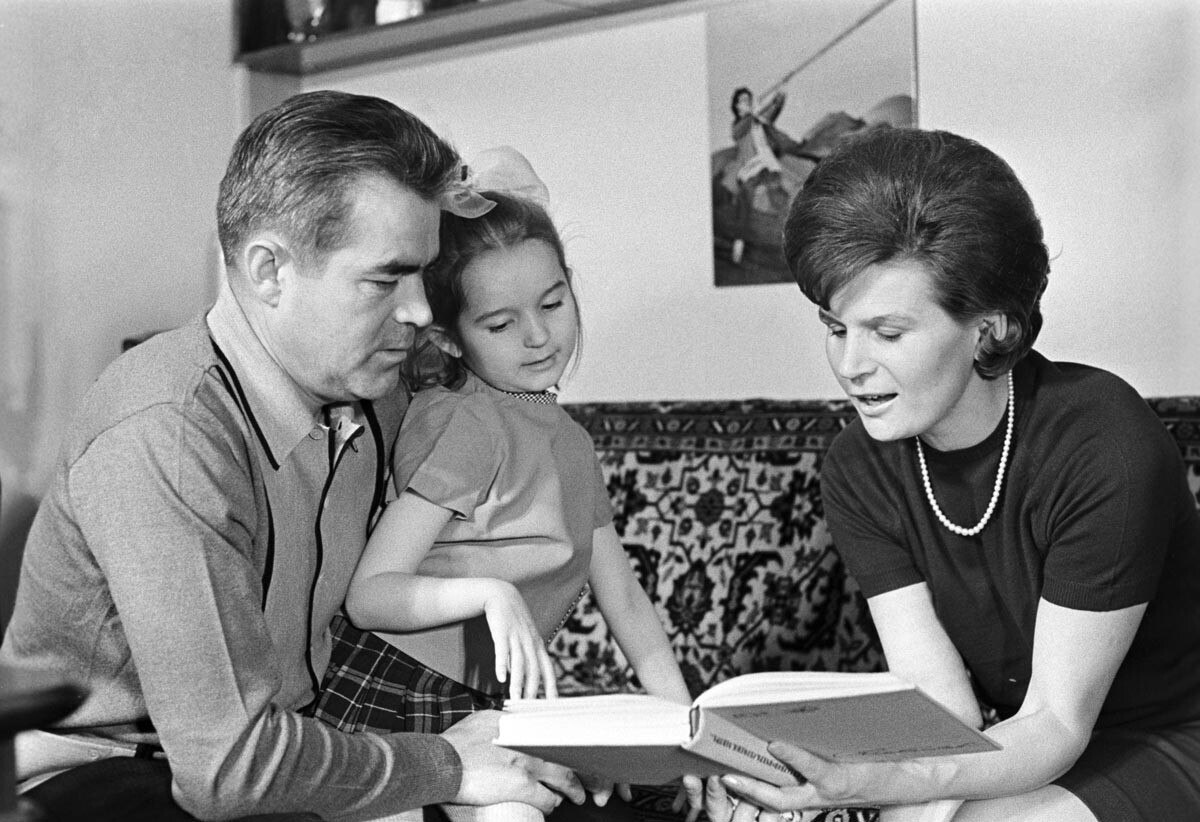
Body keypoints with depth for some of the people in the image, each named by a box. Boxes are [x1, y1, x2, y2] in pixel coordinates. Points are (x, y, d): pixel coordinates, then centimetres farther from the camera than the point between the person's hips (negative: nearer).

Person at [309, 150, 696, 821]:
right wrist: (489, 592, -33)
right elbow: (368, 595, -19)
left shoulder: (570, 439, 10)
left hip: (486, 703, 7)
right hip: (399, 701, -7)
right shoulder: (466, 422, -16)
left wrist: (690, 729, 7)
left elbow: (624, 598, 13)